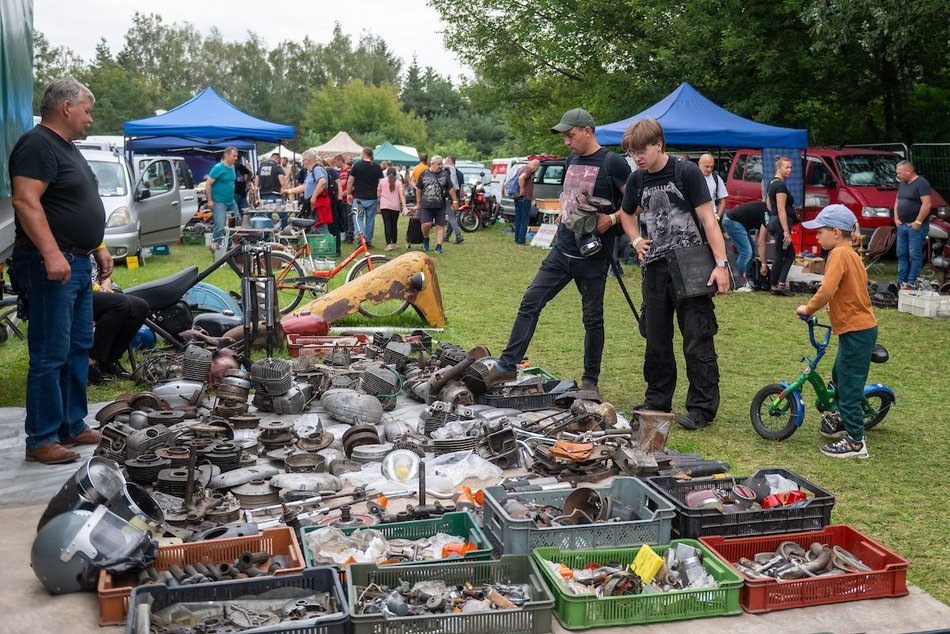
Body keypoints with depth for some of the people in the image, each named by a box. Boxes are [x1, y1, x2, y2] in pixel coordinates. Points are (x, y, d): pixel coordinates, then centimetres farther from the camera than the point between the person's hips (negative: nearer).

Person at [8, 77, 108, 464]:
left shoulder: (67, 148, 19)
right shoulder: (38, 145, -12)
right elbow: (25, 201, -23)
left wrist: (98, 247, 22)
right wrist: (51, 253, -29)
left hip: (78, 264, 10)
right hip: (52, 265, -10)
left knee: (78, 349, 14)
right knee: (50, 355, -7)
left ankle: (72, 426, 24)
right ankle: (41, 440, -2)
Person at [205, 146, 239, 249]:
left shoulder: (232, 167, 7)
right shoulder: (218, 168, -14)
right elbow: (208, 184, -14)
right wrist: (210, 201, -16)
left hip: (231, 201, 8)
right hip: (219, 202, -8)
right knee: (220, 226, -10)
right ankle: (215, 245, 6)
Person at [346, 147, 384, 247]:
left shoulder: (356, 166, -4)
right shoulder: (377, 168, 4)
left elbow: (350, 182, -4)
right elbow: (381, 183, 6)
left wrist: (348, 193, 8)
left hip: (359, 198, -3)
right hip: (372, 198, 3)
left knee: (359, 218, 2)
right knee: (370, 220, 10)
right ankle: (368, 241, 14)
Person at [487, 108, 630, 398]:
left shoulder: (612, 163, -9)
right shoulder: (571, 160, 12)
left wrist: (612, 219, -22)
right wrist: (564, 210, 11)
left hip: (593, 255, -6)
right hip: (562, 250, 6)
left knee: (592, 318, 5)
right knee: (530, 302, 0)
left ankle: (590, 381, 17)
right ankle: (508, 365, 4)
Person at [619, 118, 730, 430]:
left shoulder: (686, 172, -10)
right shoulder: (637, 180, 7)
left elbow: (708, 219, -12)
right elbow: (627, 213, 27)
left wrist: (721, 263, -17)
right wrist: (636, 241, 9)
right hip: (656, 269, 6)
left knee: (697, 341, -2)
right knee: (656, 340, 12)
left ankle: (702, 407, 4)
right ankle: (658, 401, 25)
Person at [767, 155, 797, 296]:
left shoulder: (773, 183, 15)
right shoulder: (780, 185, -15)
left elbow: (769, 205, 23)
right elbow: (781, 210, -21)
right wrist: (786, 231, -22)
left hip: (773, 221, 10)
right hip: (781, 223, -10)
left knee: (790, 254, 12)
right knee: (780, 256, -1)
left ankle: (780, 283, 4)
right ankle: (775, 286, 6)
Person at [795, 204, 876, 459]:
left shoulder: (839, 254, -17)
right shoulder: (851, 254, 14)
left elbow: (827, 290, -28)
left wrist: (808, 309, -14)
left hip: (855, 331, -10)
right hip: (860, 326, 10)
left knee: (848, 385, -4)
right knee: (840, 377, 24)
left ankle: (855, 442, 1)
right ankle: (845, 423, 38)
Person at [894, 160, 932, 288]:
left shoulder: (921, 183, -11)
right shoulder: (902, 183, 15)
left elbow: (927, 204, -18)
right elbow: (897, 201, 23)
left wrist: (917, 222, -18)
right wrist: (896, 219, 10)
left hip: (916, 226, -9)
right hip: (902, 225, 9)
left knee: (915, 255, -6)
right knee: (901, 254, 9)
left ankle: (911, 282, -6)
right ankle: (901, 281, 15)